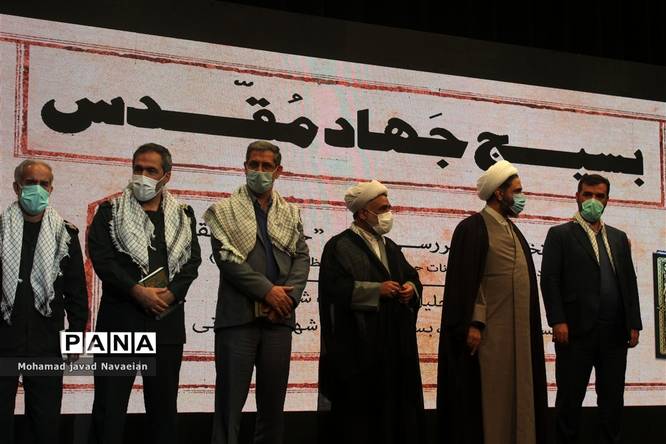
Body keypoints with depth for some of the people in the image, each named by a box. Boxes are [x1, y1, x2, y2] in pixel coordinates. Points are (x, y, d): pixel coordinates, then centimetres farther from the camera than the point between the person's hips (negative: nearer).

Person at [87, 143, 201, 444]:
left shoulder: (183, 216, 12)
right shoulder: (110, 211, 5)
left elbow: (192, 260, 5)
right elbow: (101, 256, -6)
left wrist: (171, 294, -12)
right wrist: (138, 291, -16)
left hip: (167, 320, 2)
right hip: (120, 318, -2)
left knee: (164, 404, 9)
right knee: (109, 405, -2)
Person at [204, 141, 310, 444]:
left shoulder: (290, 213, 15)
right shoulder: (224, 210, 3)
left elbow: (302, 258, 8)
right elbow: (226, 257, -7)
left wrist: (289, 297, -8)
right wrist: (267, 290, -13)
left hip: (279, 317, 4)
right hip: (238, 316, -4)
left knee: (273, 401, 9)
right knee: (230, 401, -2)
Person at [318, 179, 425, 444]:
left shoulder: (390, 248, 19)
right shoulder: (340, 246, -5)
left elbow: (412, 277, 19)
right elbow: (335, 286, -16)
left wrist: (411, 288, -5)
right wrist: (377, 290, -18)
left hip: (395, 344, 7)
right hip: (359, 346, -7)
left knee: (396, 403, 5)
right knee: (361, 409, -4)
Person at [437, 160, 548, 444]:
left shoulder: (513, 230, 17)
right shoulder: (472, 228, -8)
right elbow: (463, 281, -14)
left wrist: (527, 327, 16)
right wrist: (471, 324, -19)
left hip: (518, 331, 8)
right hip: (488, 332, -8)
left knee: (515, 394, 9)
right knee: (488, 397, -2)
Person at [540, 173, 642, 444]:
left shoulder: (619, 238, 19)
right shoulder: (560, 235, 5)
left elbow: (630, 282, 15)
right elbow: (549, 280, -3)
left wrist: (634, 324, 6)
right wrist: (557, 321, -13)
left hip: (615, 332, 4)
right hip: (577, 330, -4)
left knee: (613, 399, 7)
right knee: (570, 399, 1)